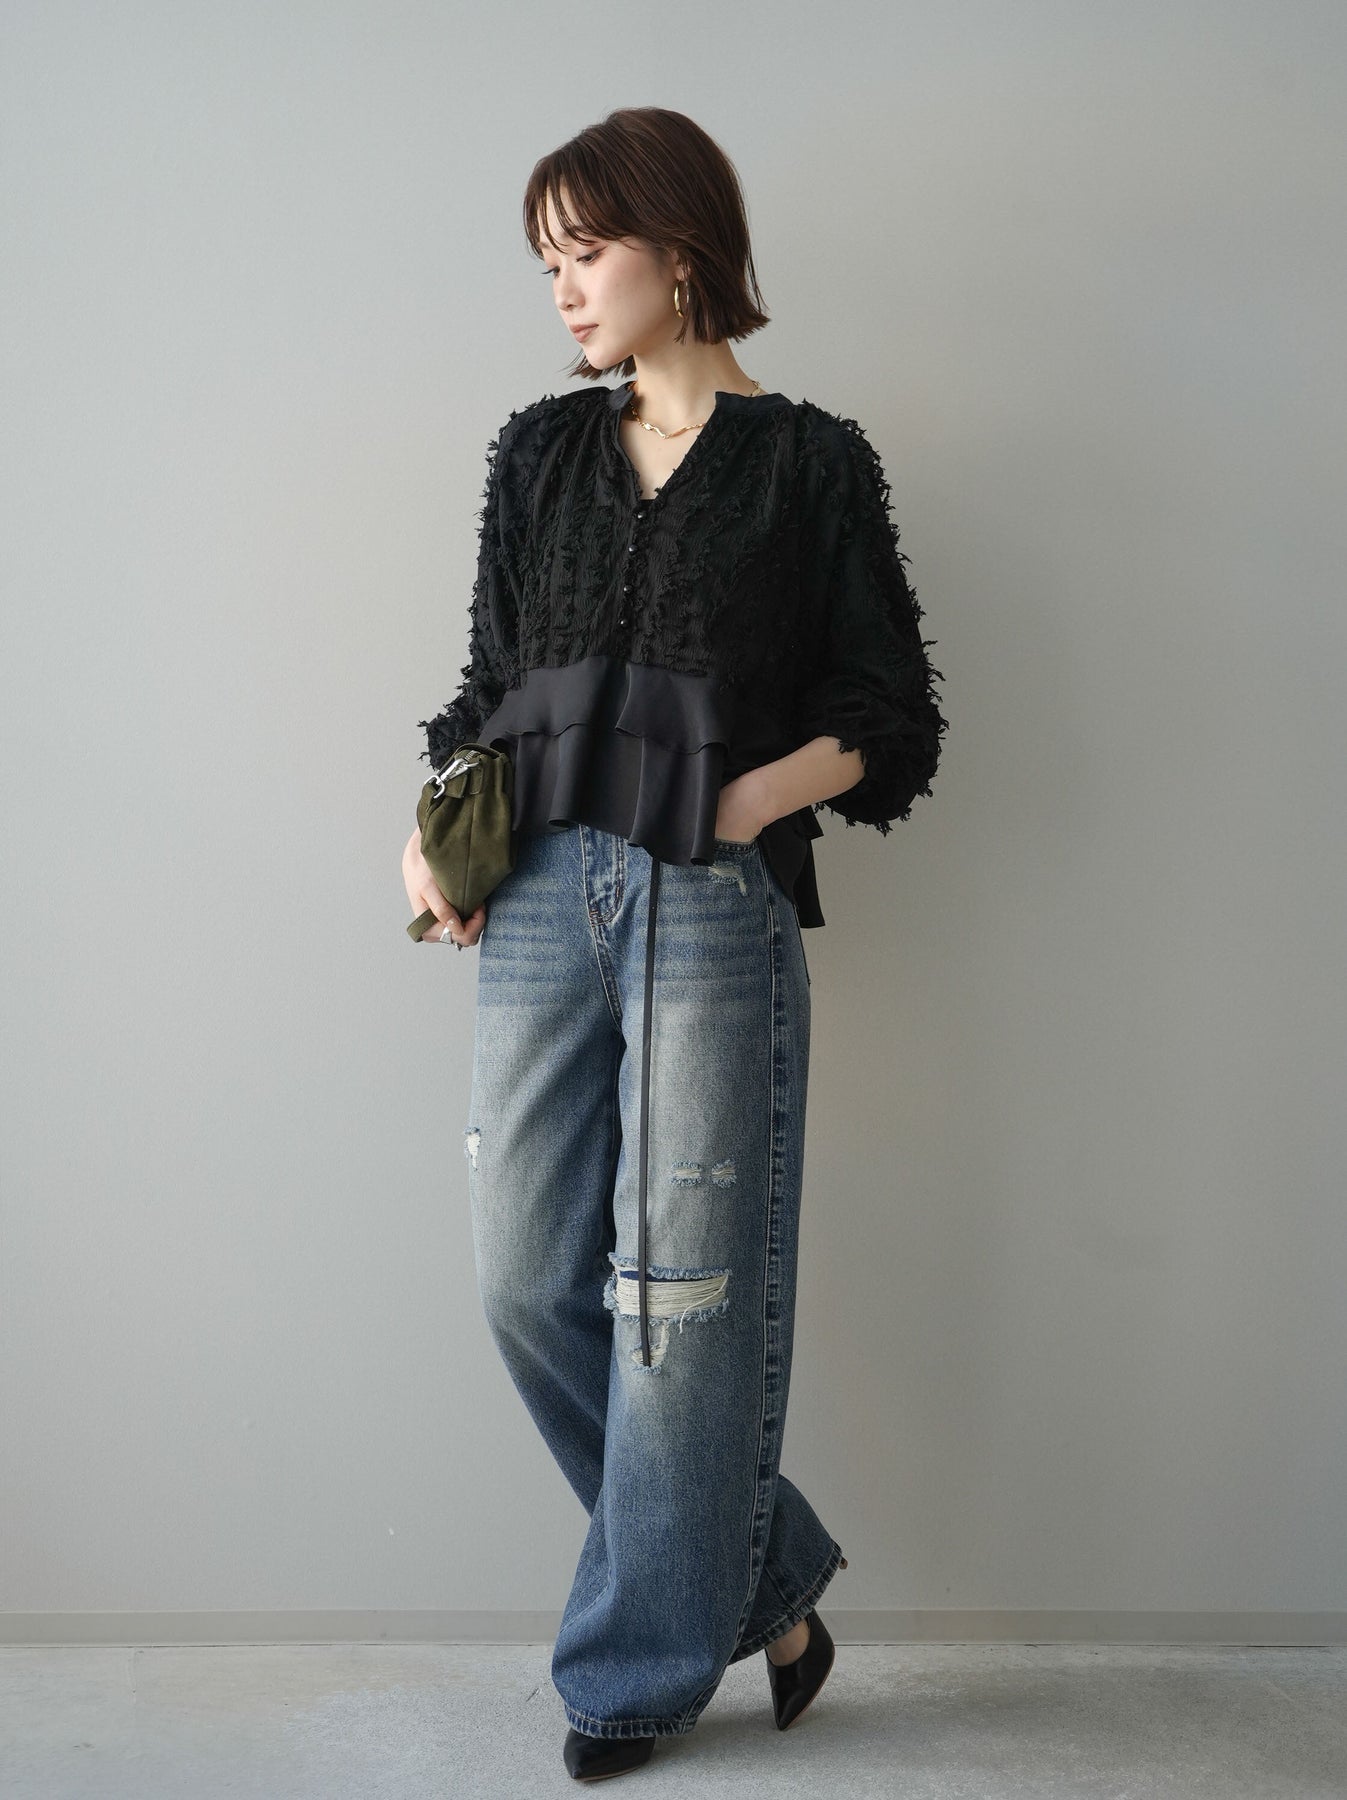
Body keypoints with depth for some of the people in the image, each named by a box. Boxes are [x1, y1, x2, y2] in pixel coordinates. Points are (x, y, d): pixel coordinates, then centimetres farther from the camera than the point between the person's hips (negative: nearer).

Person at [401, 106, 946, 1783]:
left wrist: (742, 804, -12)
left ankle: (643, 1665, 20)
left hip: (714, 909, -4)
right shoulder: (538, 451, 16)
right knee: (530, 1281, 2)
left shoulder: (810, 462, 4)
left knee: (684, 1295, 0)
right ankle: (762, 1579, 22)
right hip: (543, 901, 5)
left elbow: (892, 716, 4)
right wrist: (436, 829, 1)